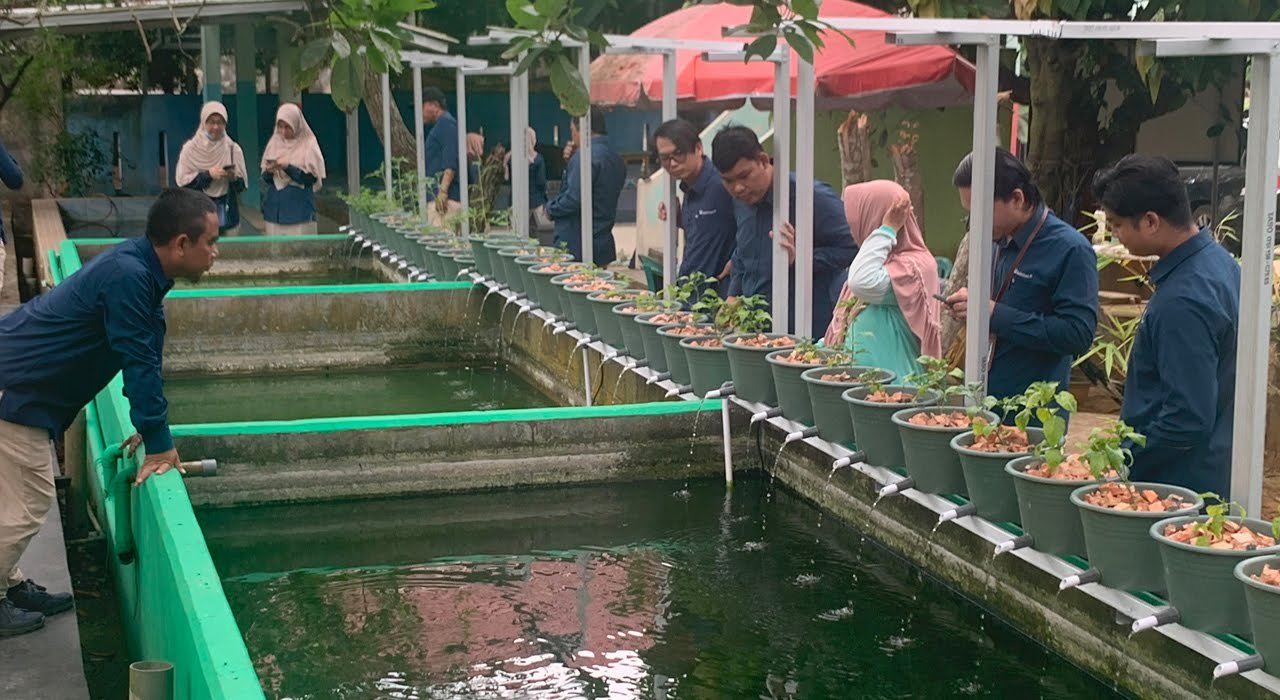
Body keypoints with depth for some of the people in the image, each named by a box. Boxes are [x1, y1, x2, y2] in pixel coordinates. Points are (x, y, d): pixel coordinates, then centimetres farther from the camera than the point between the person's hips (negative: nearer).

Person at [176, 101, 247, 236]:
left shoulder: (233, 149, 4)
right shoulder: (190, 148, 0)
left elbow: (242, 184, 6)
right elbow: (182, 180, -3)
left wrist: (234, 177, -16)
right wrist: (207, 175, -14)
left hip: (227, 215, 2)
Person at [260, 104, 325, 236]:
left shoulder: (308, 145, -3)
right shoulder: (274, 144, 9)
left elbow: (311, 178, -8)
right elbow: (265, 179, 10)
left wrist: (288, 167, -18)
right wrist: (269, 171, -12)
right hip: (275, 210, 4)